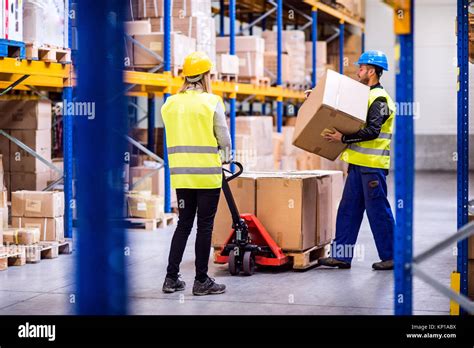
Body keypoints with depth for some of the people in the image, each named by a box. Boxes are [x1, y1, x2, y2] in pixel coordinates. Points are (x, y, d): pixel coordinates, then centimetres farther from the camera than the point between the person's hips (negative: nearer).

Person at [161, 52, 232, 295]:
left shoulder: (169, 104, 6)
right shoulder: (212, 101, -7)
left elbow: (173, 137, 9)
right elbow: (223, 137, -3)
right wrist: (226, 157, 16)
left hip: (181, 174, 5)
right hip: (207, 173, -5)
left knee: (184, 224, 14)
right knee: (205, 226, 2)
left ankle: (171, 278, 13)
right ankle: (201, 281, 6)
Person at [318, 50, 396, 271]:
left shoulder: (379, 99, -12)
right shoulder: (365, 96, 19)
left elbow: (372, 131, -23)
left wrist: (344, 138, -21)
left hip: (373, 165, -10)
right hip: (359, 163, 10)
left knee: (378, 211, -3)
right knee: (348, 210, 8)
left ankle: (390, 256, 6)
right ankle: (341, 255, 12)